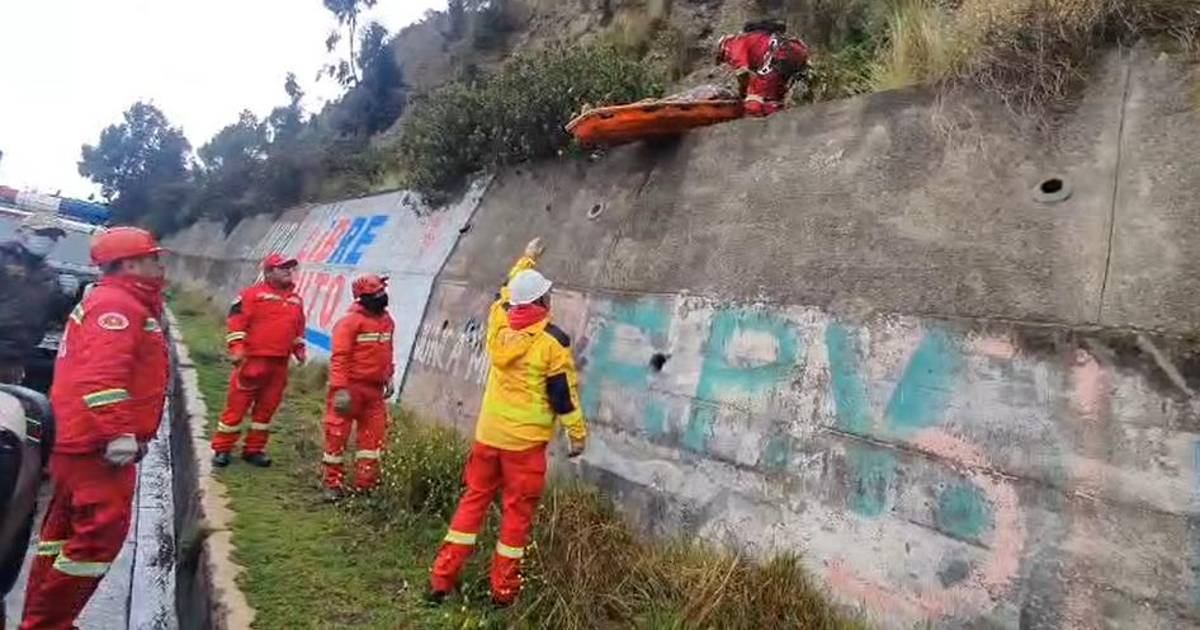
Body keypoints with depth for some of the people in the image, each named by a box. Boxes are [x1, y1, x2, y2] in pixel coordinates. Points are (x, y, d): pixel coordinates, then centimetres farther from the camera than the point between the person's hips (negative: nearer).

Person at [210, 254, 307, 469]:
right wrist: (236, 348, -16)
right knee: (237, 405, 1)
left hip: (279, 364, 6)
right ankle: (222, 449, 13)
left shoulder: (296, 299, 15)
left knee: (267, 407, 11)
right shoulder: (253, 294, -5)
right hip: (252, 360, -6)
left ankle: (254, 449, 22)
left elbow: (298, 328, 23)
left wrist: (299, 349, 13)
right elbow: (237, 321, -10)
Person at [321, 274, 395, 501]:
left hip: (374, 388, 7)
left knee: (374, 434, 7)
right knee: (338, 434, 4)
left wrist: (389, 377, 16)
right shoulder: (349, 322, -14)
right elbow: (339, 357, -17)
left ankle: (365, 482, 18)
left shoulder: (387, 321, 9)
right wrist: (340, 388, -21)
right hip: (351, 387, -7)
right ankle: (332, 483, 18)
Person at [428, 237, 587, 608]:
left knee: (473, 500, 15)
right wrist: (577, 433, 0)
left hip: (488, 432, 5)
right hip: (526, 438, -5)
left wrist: (527, 258, 36)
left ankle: (441, 580, 19)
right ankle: (504, 591, 15)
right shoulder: (552, 340, -13)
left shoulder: (498, 322, 0)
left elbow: (508, 291, 23)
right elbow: (563, 392, -11)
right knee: (517, 512, 6)